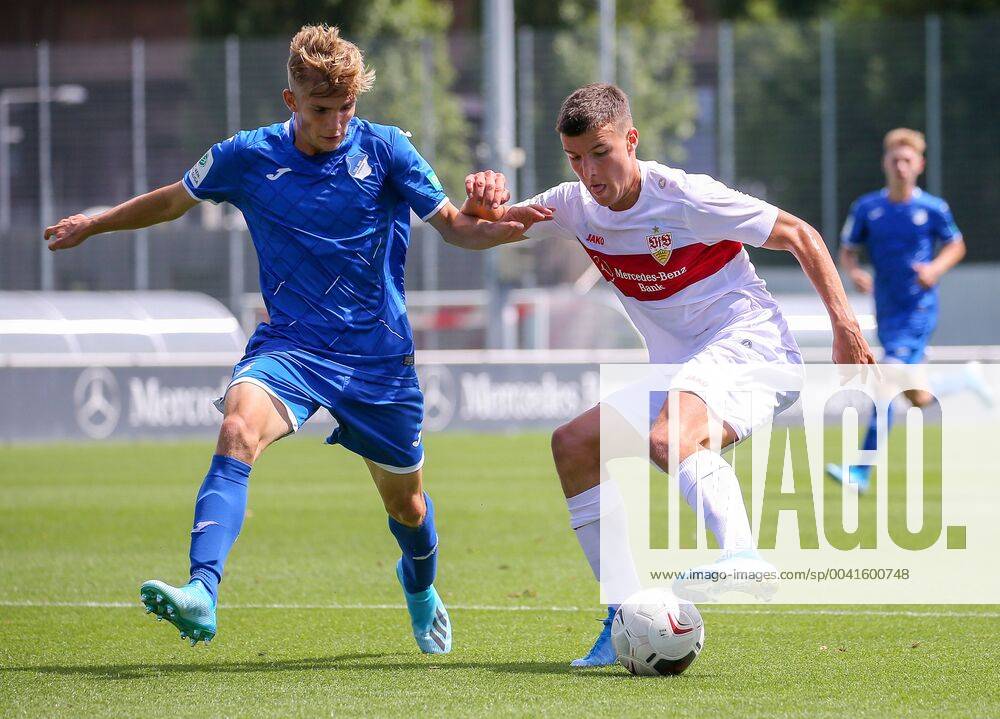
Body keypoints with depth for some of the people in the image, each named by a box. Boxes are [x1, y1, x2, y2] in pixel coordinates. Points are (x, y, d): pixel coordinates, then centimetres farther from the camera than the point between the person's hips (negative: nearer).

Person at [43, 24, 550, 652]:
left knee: (405, 501, 14)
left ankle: (420, 587, 51)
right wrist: (92, 224, 20)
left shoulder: (386, 150, -6)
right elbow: (174, 200, 15)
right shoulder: (247, 157, -3)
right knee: (239, 429, -31)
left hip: (378, 355, 0)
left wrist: (498, 229, -27)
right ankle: (201, 597, -45)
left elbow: (453, 225, -6)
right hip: (290, 344, 0)